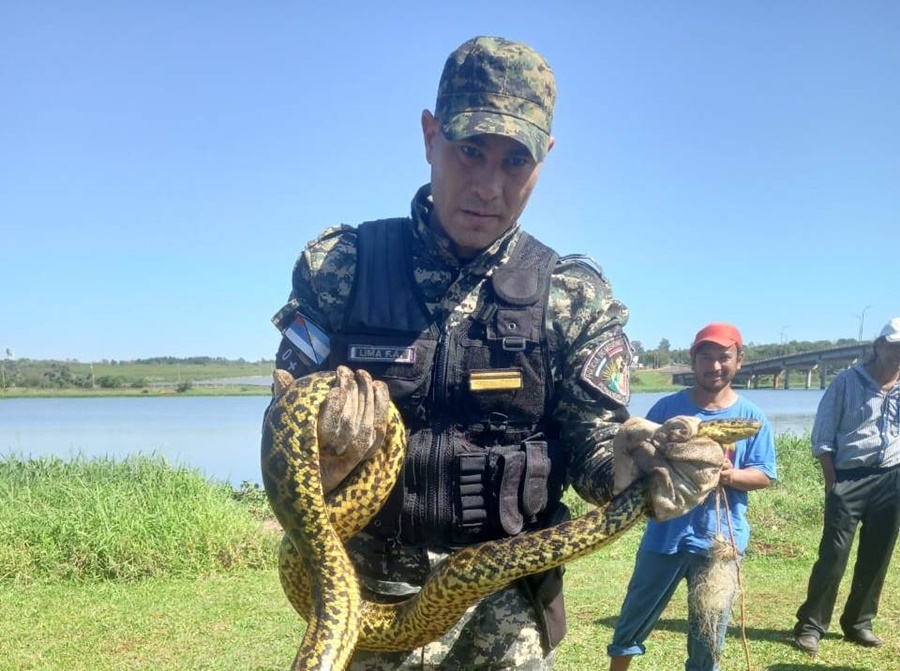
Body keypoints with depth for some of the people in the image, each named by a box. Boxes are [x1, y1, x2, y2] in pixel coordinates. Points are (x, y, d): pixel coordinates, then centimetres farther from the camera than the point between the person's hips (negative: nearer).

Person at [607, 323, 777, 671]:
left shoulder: (751, 417, -1)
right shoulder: (667, 407, -1)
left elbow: (764, 475, 0)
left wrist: (732, 475, -19)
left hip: (720, 538, -1)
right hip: (665, 532, 1)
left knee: (709, 628, 5)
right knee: (636, 615, 13)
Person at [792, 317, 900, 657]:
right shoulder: (848, 382, -4)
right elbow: (822, 436, -3)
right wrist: (832, 482, -7)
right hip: (850, 476, -4)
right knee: (833, 553, -6)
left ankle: (858, 623, 25)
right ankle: (810, 625, 3)